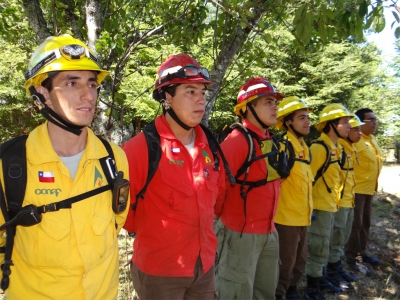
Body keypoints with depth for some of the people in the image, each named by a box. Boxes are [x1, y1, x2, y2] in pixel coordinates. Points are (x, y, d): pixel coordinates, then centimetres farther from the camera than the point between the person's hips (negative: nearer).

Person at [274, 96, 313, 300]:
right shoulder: (283, 146, -17)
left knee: (300, 260, 21)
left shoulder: (303, 148, 10)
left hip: (302, 216, 9)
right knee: (286, 262, 6)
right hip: (287, 216, -8)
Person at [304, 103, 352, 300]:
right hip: (320, 207, -9)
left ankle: (320, 279, 36)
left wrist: (334, 201, 20)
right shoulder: (319, 147, -19)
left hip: (330, 206, 9)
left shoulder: (335, 148, 10)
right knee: (318, 249, 0)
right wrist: (309, 207, -19)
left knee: (323, 247, 21)